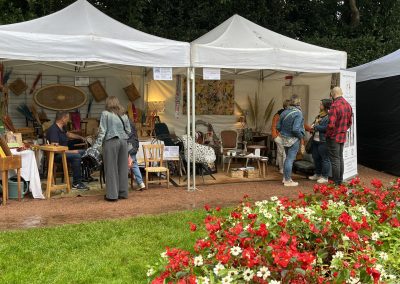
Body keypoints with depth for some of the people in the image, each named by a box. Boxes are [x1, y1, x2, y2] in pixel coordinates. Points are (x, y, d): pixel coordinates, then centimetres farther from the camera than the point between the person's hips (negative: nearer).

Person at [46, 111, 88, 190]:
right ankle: (76, 183, -22)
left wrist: (80, 137, 33)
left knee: (84, 152, 11)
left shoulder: (61, 128, 7)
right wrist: (71, 151, -25)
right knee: (76, 156, -30)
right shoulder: (53, 130, -23)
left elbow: (68, 134, 31)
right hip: (56, 155, -11)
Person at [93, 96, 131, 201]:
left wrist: (97, 144, -4)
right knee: (123, 168, 10)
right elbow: (128, 131, 12)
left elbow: (102, 131, -7)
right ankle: (123, 192, 17)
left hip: (111, 142, -4)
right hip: (123, 141, 5)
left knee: (111, 169, 1)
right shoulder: (124, 115, 11)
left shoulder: (106, 114, -2)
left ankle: (112, 194, 4)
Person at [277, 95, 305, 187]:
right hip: (293, 139, -7)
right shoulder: (298, 113, -17)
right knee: (290, 159, 1)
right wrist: (301, 136, -8)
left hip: (285, 138, 7)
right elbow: (296, 129, -24)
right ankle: (288, 181, 9)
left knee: (288, 158, 20)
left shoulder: (284, 112, 2)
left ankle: (285, 178, 29)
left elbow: (278, 127, 5)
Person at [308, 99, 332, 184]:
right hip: (315, 140, 10)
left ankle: (325, 177, 9)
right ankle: (317, 174, 33)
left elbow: (326, 128, -25)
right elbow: (314, 123, 27)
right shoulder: (319, 115, 15)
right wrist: (312, 127, 6)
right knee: (316, 158, 18)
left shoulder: (329, 116, -16)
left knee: (325, 159, 0)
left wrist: (315, 127, -17)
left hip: (323, 141, -10)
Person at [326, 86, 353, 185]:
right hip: (343, 136, 8)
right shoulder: (348, 105, 7)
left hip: (334, 137, -8)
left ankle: (336, 182, 4)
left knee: (334, 160, -2)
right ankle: (340, 181, 24)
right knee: (340, 158, 16)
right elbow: (349, 123, 16)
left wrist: (328, 134, -10)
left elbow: (331, 124, -25)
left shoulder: (334, 105, -21)